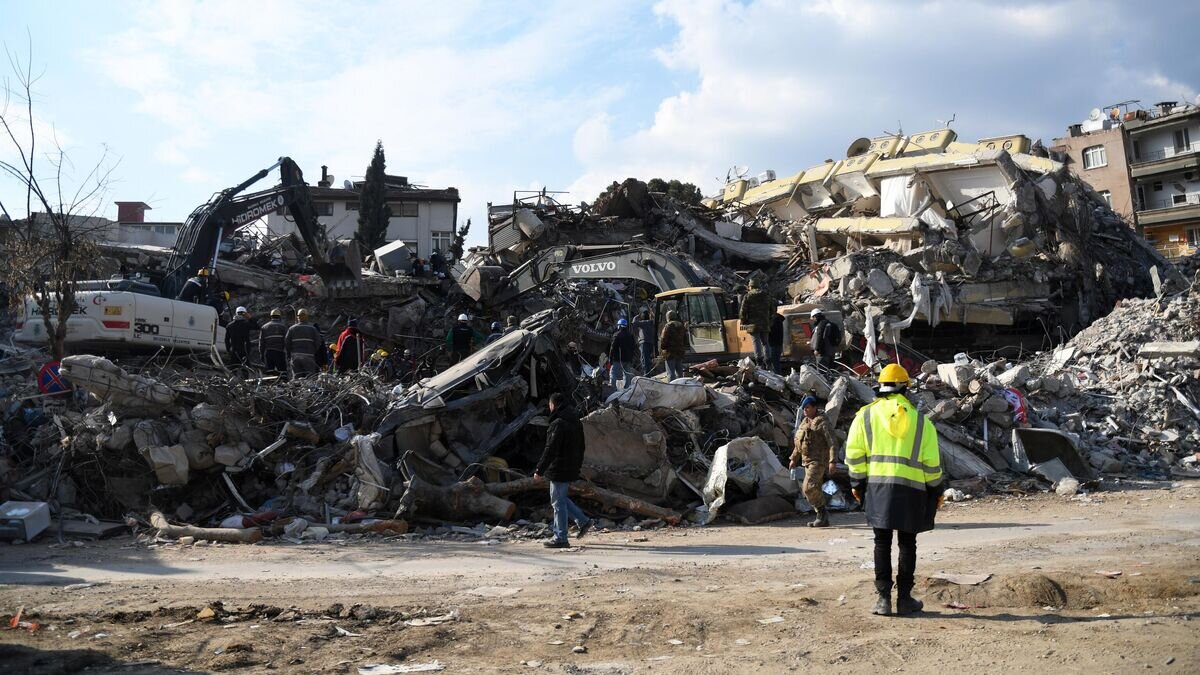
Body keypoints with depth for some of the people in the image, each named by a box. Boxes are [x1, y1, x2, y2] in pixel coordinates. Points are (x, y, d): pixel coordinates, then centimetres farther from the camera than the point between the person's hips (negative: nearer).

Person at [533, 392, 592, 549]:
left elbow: (550, 450, -21)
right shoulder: (576, 422, 11)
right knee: (562, 499, 22)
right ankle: (583, 521, 17)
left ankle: (560, 538, 3)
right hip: (572, 470, 9)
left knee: (559, 502, -1)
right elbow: (581, 448, 18)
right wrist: (577, 466, 25)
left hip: (559, 470, -9)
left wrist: (539, 470, -16)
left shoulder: (558, 424, -18)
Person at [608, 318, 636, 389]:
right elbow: (634, 348, 15)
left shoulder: (616, 335, -9)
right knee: (626, 374, 12)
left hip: (617, 359, -6)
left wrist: (610, 359, -8)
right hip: (627, 359, 6)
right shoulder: (630, 335, 10)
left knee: (613, 374, -5)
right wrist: (631, 358, 21)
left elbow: (613, 348, -11)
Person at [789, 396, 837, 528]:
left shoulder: (822, 423, -10)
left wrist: (832, 461, -23)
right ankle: (823, 519, 15)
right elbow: (799, 442, 24)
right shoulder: (804, 422, 16)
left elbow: (831, 442, -16)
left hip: (818, 461, -9)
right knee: (815, 490, 9)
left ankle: (822, 511, -2)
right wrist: (794, 459, 23)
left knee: (809, 487, -19)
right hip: (807, 461, 9)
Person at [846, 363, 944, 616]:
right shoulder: (920, 420, 8)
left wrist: (857, 482, 11)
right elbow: (932, 462, 8)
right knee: (907, 544, 9)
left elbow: (854, 453, 1)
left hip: (878, 484, 0)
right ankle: (905, 598, 12)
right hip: (912, 488, 0)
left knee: (882, 543, 5)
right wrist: (937, 490, 18)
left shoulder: (866, 415, 5)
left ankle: (884, 598, 3)